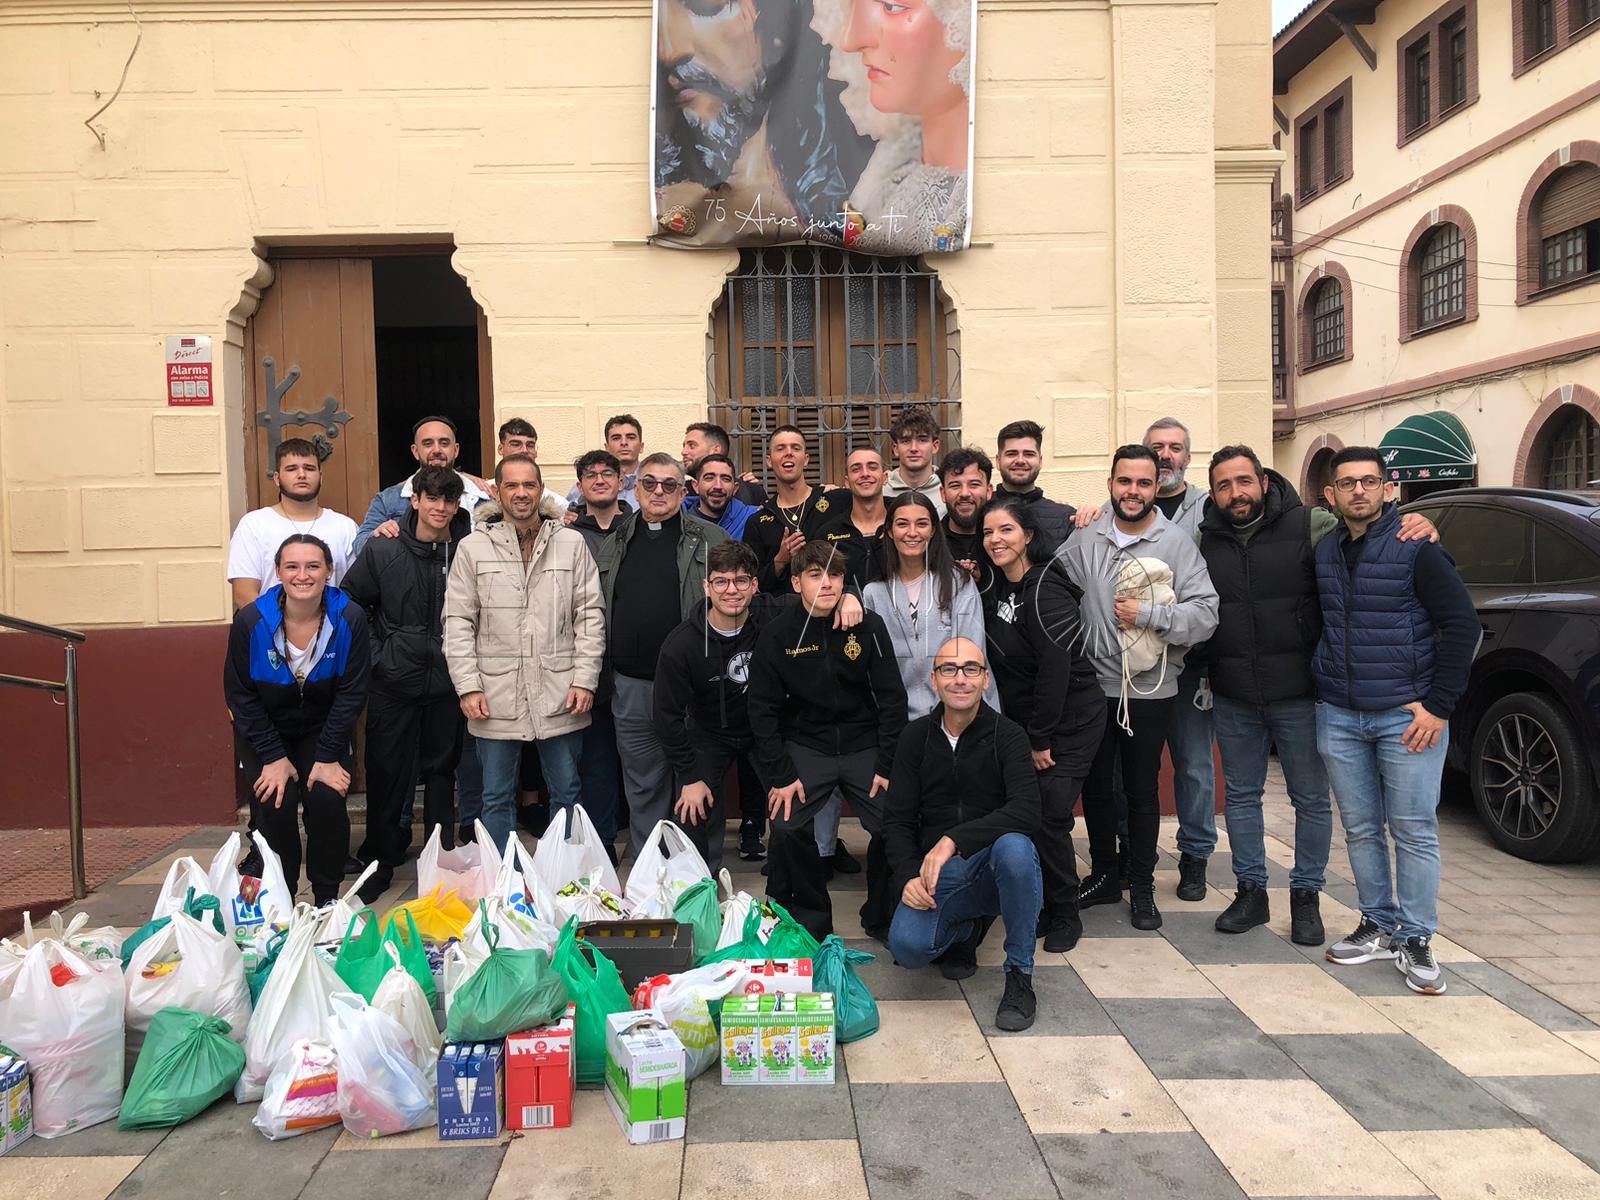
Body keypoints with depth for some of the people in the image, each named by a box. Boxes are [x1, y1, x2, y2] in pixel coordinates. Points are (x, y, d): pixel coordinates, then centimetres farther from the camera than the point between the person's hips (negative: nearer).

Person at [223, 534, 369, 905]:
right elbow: (240, 694, -10)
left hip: (323, 730, 0)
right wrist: (273, 756, -14)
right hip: (265, 731, 0)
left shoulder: (349, 619, -18)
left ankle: (328, 898, 1)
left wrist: (328, 756, -16)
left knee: (327, 798, -18)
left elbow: (350, 693, -12)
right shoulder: (250, 621, -19)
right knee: (276, 803, -18)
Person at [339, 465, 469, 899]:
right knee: (386, 773, 6)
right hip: (393, 683, 0)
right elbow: (350, 601, 5)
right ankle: (378, 860, 21)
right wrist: (374, 653, 0)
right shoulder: (382, 549, -4)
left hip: (447, 681, 1)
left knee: (442, 770, 12)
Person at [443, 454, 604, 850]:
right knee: (497, 797, 10)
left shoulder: (571, 543, 3)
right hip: (496, 695, 0)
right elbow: (458, 621, 2)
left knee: (566, 793, 11)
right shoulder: (473, 547, 2)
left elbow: (590, 615, 3)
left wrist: (585, 680, -4)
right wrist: (468, 687, -5)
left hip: (560, 695, 0)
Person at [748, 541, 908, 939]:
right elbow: (763, 710, -3)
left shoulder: (869, 626, -6)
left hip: (865, 746, 1)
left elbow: (892, 699, -2)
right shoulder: (777, 635, -6)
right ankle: (809, 918, 6)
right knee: (786, 828, -18)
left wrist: (888, 766, -6)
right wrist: (780, 775, -9)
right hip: (805, 747, 0)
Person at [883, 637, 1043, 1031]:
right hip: (938, 877, 2)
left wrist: (954, 840, -33)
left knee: (1014, 846, -37)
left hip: (995, 867, -2)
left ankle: (1020, 976, -14)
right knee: (907, 946, -26)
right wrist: (907, 876, -18)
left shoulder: (1007, 735, -7)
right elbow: (897, 820, 1)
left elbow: (1027, 812, -23)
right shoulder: (916, 736, 2)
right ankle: (966, 929, 13)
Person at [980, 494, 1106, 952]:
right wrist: (1026, 735, 6)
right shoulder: (996, 587, 5)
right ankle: (1039, 907, 21)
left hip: (1070, 722, -7)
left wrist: (1041, 739, -18)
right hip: (1024, 721, 7)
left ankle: (1064, 915, 12)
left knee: (1048, 819, -7)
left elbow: (1055, 669, -22)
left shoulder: (1044, 591, -20)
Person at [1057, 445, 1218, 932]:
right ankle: (1103, 874, 33)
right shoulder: (1084, 539, -1)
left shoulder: (1177, 542, -7)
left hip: (1151, 690, -2)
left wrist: (1147, 613, -21)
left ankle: (1142, 885, 28)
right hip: (1094, 685, 2)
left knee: (1143, 790, 11)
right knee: (1095, 785, 14)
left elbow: (1205, 613, -13)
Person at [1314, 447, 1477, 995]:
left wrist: (1439, 705, -11)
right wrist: (1320, 685, 10)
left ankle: (1416, 941, 13)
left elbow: (1463, 624, -8)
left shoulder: (1416, 548, -7)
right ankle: (1380, 926, 25)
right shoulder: (1323, 552, 7)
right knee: (1361, 830, 11)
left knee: (1413, 832, 1)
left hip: (1406, 716, -4)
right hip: (1338, 717, 5)